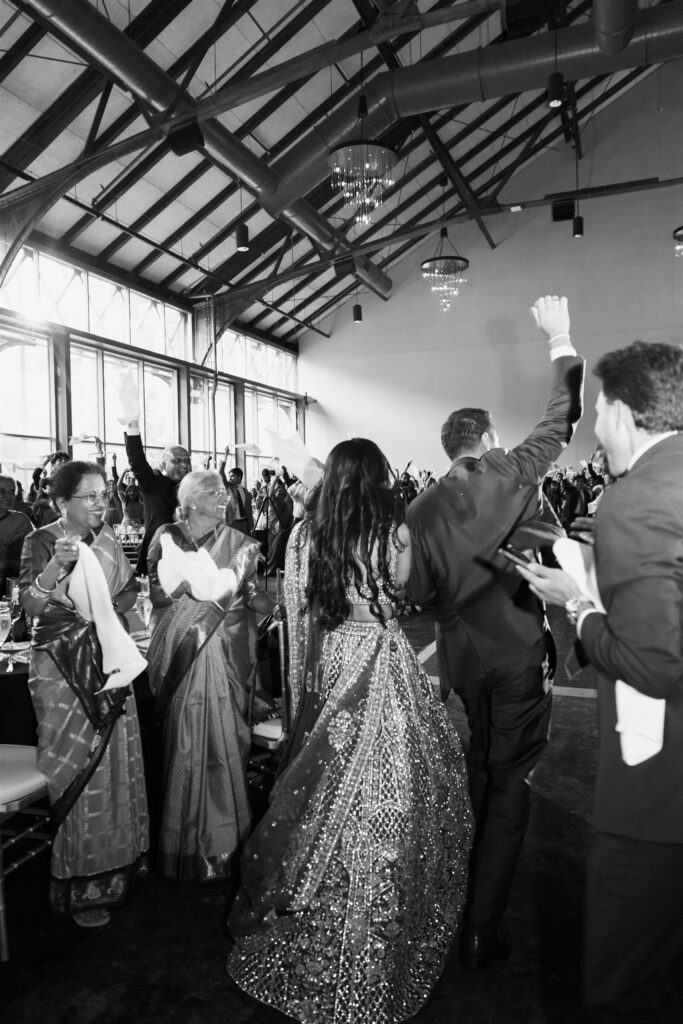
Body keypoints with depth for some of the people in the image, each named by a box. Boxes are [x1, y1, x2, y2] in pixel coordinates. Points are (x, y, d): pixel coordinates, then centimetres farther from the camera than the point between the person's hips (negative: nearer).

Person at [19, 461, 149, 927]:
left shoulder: (109, 539, 6)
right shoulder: (42, 541, -10)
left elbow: (131, 590, 9)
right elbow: (29, 603, -21)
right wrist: (57, 565, -37)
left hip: (108, 659, 5)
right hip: (62, 667, -5)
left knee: (117, 761, 12)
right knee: (77, 770, 1)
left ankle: (118, 862, 30)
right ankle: (79, 886, 15)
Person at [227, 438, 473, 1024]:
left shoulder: (306, 534, -4)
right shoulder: (395, 532, -12)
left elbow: (297, 603, 0)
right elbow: (401, 587, 4)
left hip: (327, 658, 4)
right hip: (379, 658, -3)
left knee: (329, 781, 19)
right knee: (381, 787, 10)